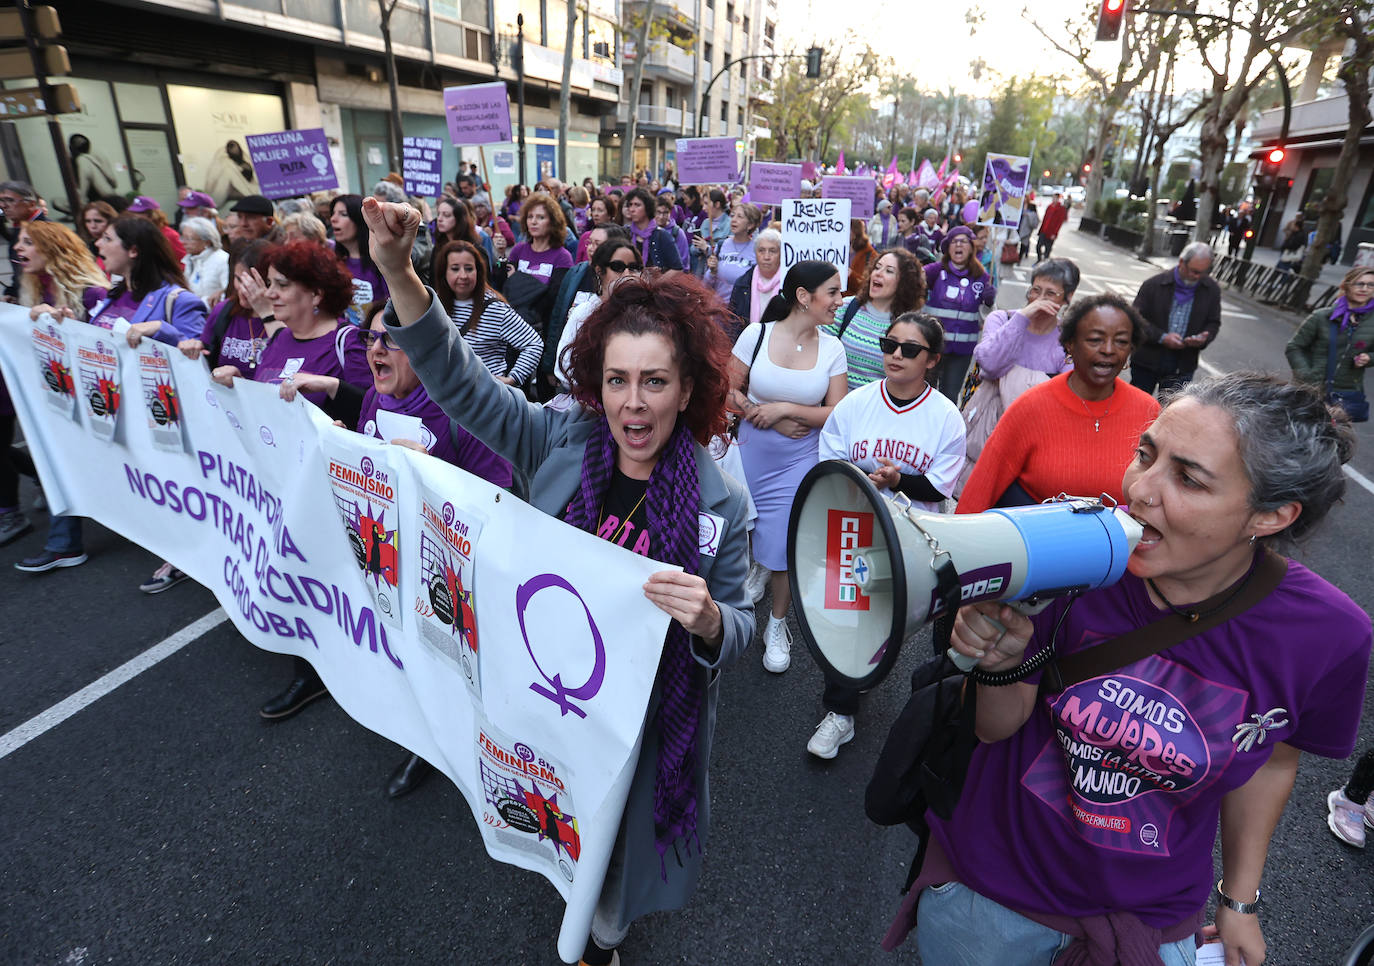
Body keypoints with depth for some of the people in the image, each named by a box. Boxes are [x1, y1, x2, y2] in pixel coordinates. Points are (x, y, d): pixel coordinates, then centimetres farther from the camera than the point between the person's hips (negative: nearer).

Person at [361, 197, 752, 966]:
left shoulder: (722, 501, -19)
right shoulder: (561, 440, -15)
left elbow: (738, 628, -11)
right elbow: (461, 381, -15)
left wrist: (710, 620, -36)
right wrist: (398, 271, -29)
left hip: (645, 718, -2)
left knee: (619, 835, 25)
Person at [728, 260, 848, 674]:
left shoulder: (832, 347, -2)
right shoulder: (756, 334, -6)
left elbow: (837, 414, -3)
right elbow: (729, 390, -2)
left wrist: (786, 409, -15)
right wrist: (772, 420, -14)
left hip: (801, 458, 1)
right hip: (751, 452, 0)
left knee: (787, 543, 6)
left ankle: (777, 625, 29)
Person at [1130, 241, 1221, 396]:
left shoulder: (1212, 290, 2)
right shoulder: (1153, 284, -7)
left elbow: (1213, 323, 10)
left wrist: (1204, 339, -14)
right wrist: (1161, 337, -20)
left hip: (1182, 366, 2)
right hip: (1147, 361, -1)